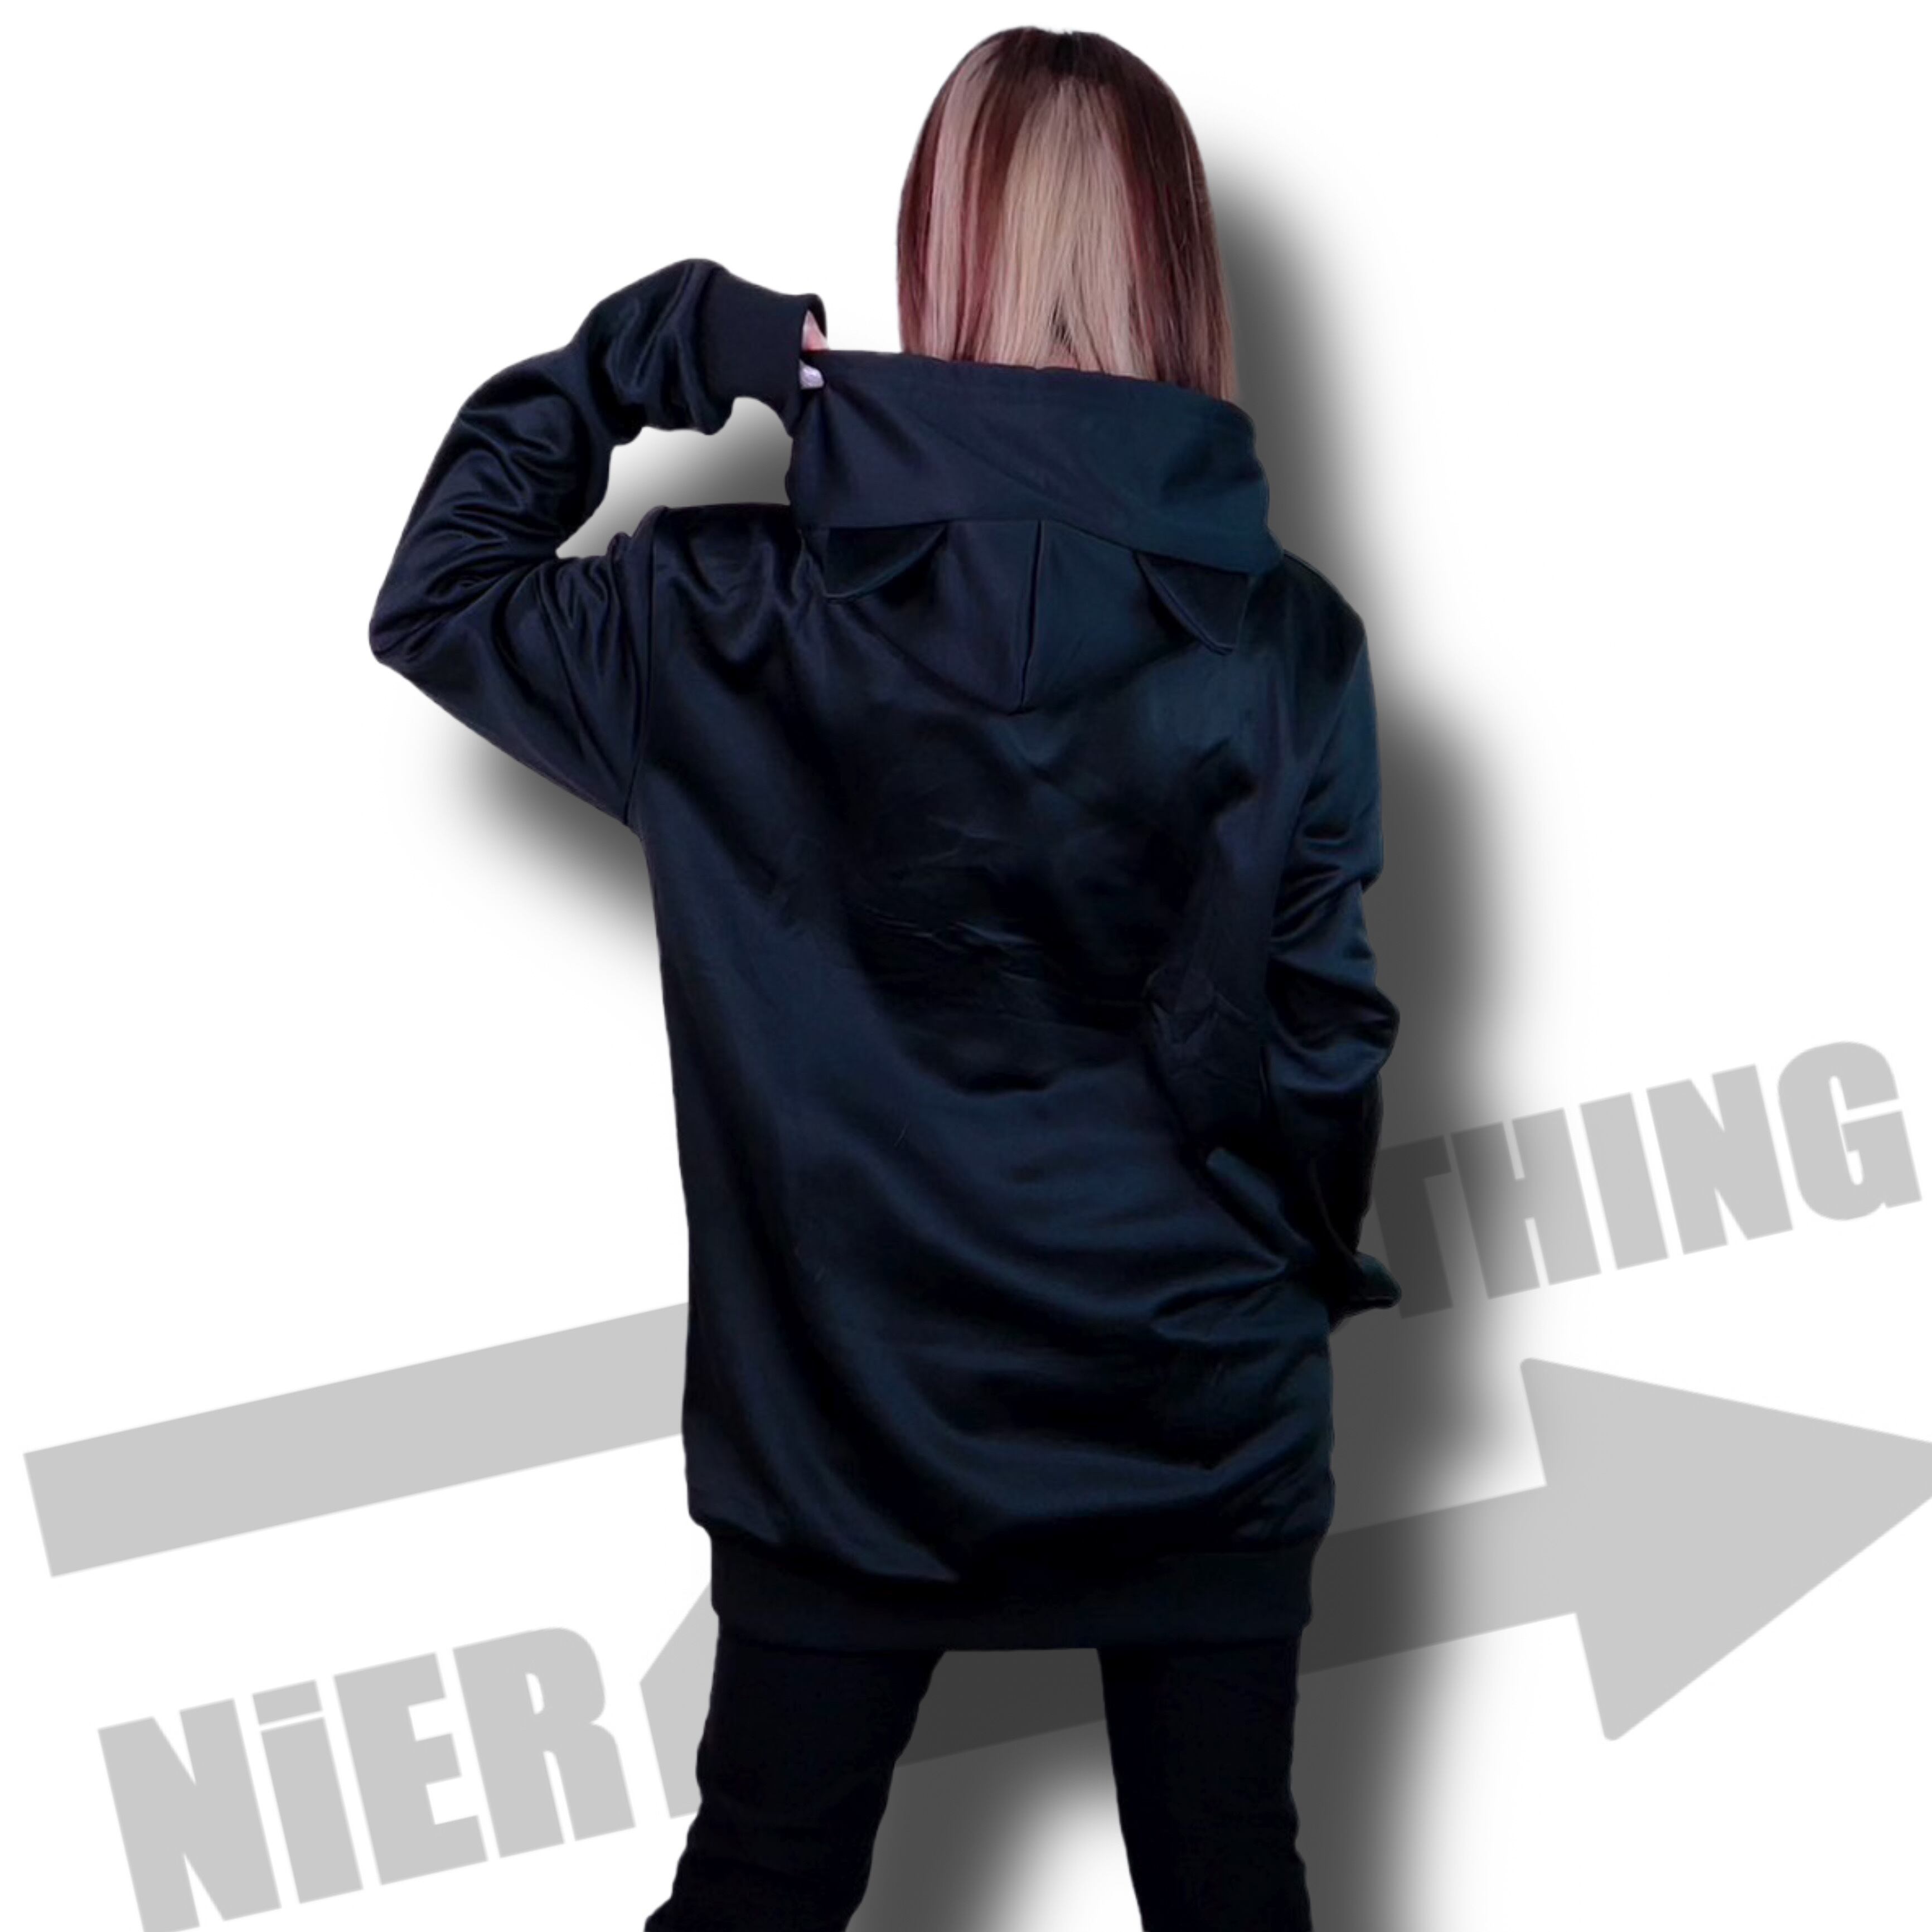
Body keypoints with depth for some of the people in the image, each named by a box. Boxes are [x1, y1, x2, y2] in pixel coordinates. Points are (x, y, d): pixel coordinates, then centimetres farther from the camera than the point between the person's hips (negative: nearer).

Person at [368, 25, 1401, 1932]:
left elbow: (437, 601, 2)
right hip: (1198, 1406, 0)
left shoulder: (751, 622, -12)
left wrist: (621, 364, -4)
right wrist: (1305, 1273, 9)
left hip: (855, 1406, 0)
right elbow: (1316, 1028, -9)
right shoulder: (1282, 638, -12)